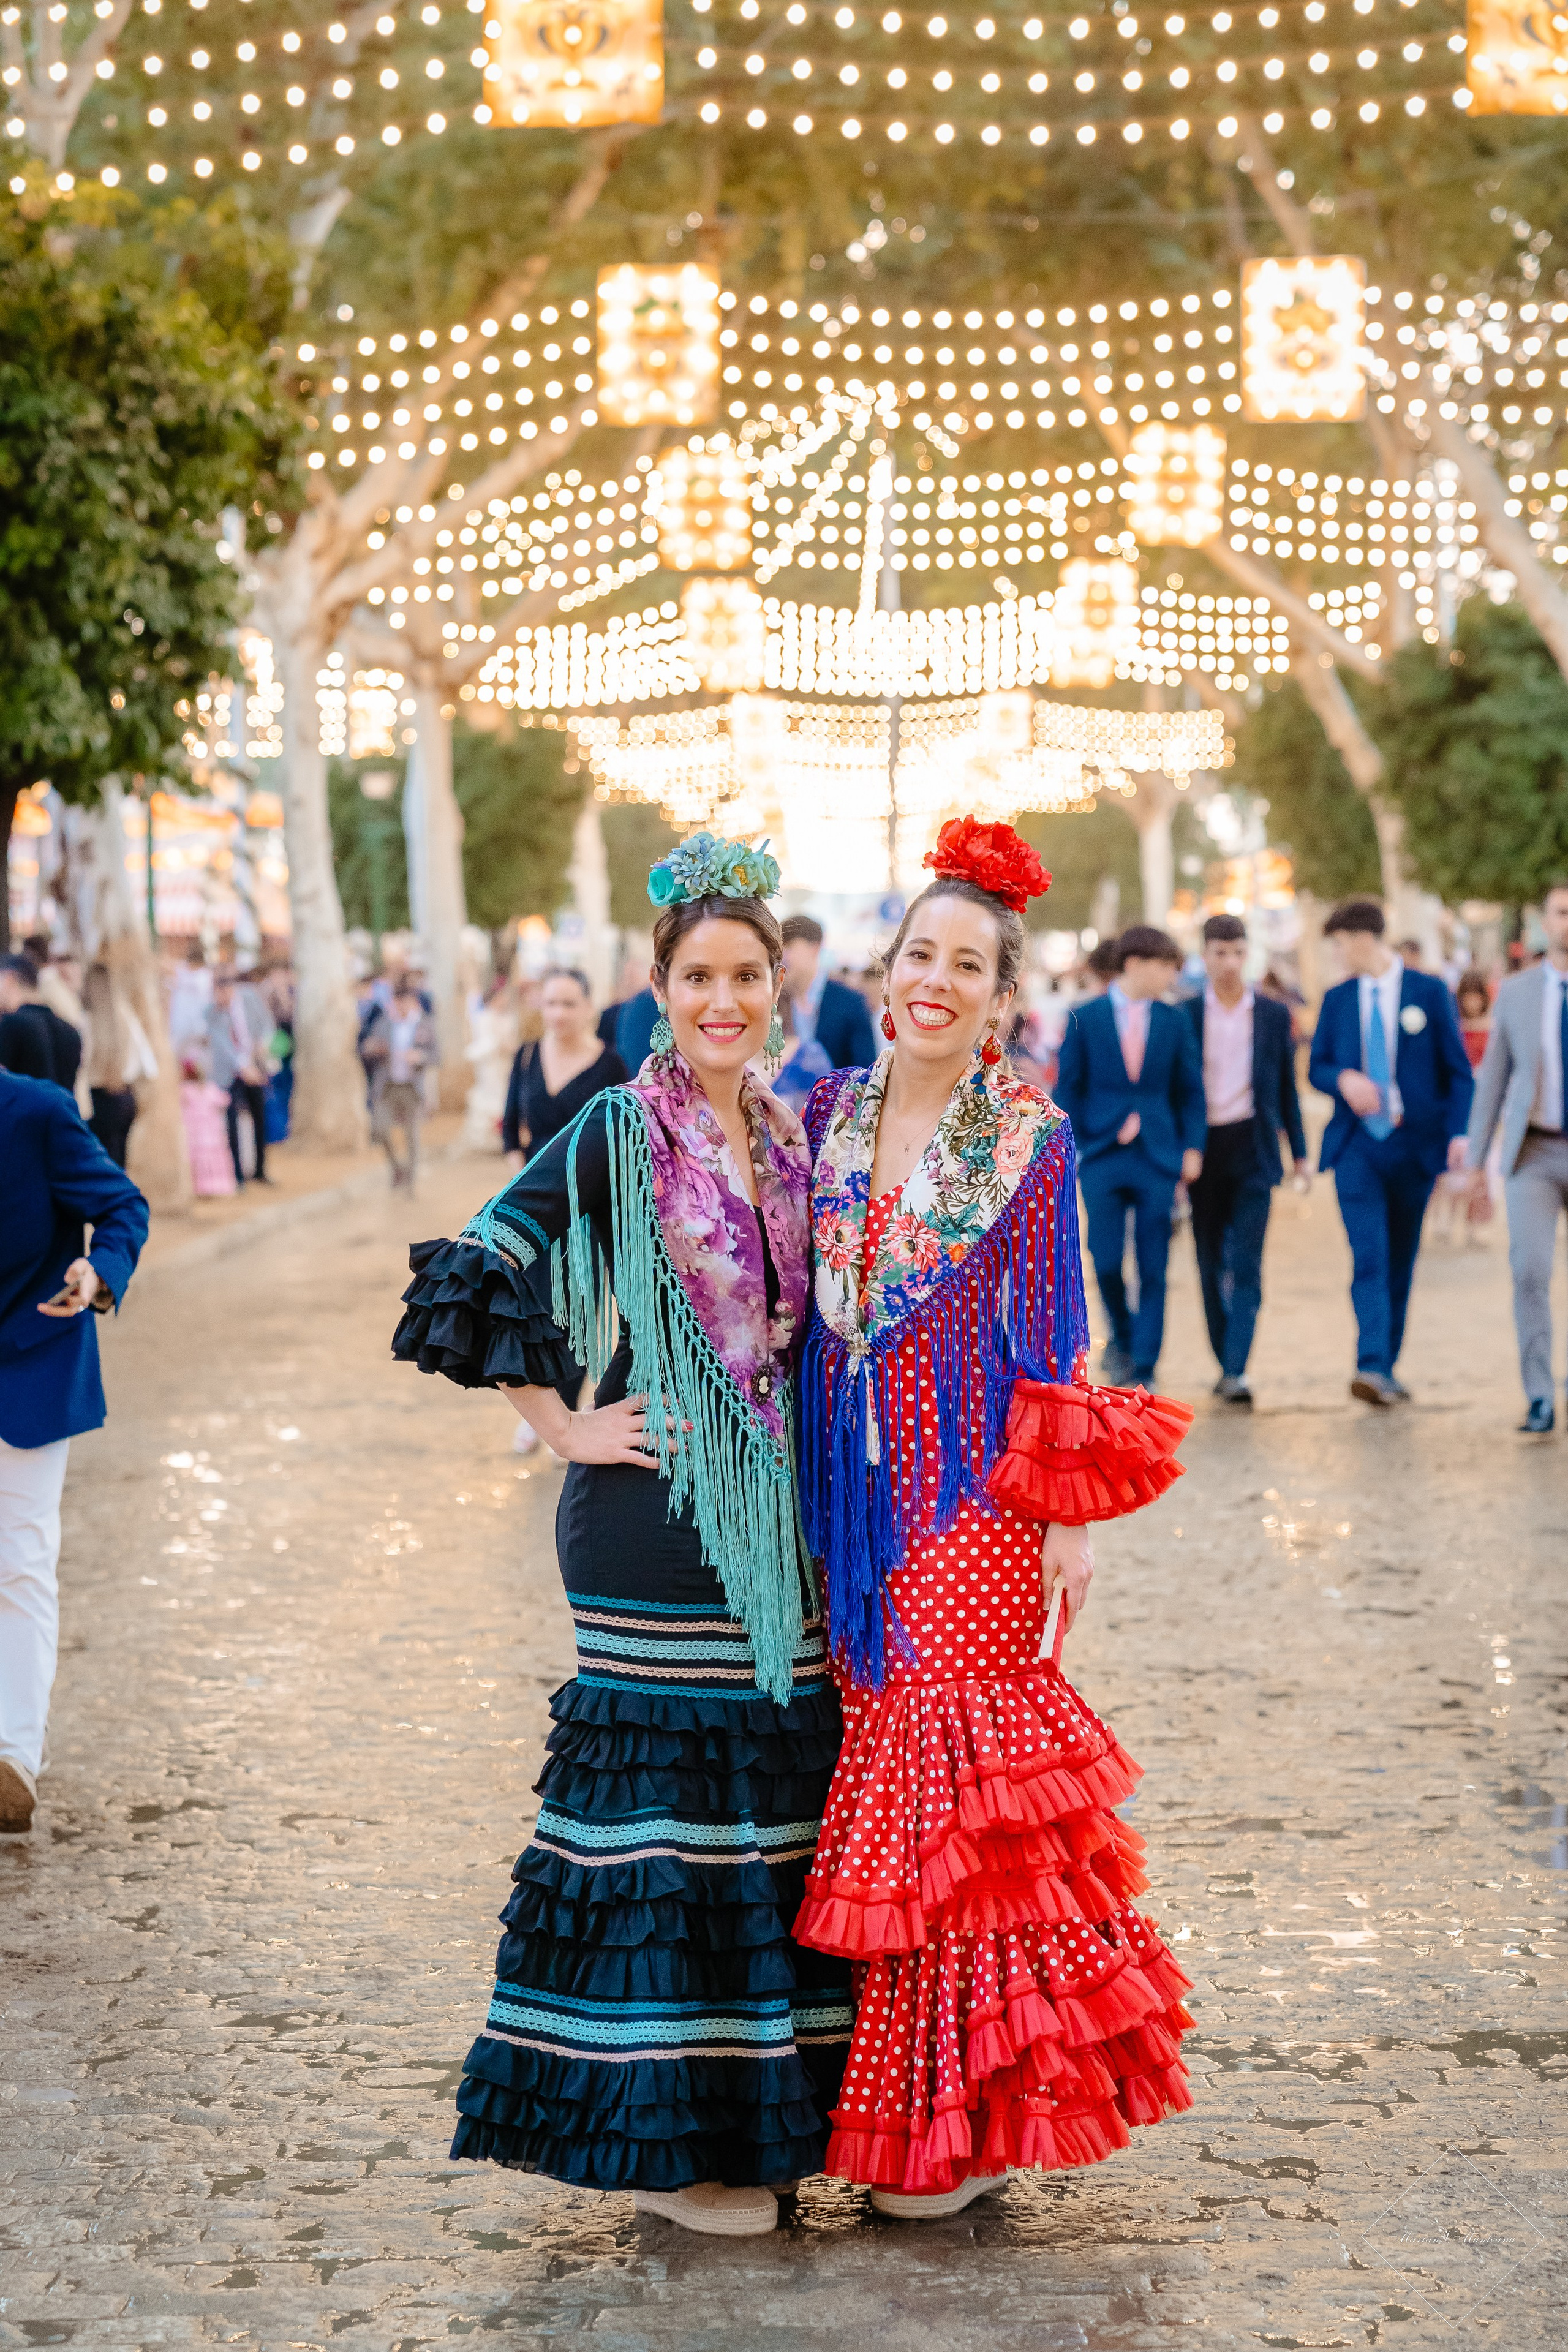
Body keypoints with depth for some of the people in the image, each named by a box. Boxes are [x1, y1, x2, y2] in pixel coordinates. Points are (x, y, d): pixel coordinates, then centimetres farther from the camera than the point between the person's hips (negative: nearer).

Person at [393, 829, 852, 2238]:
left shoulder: (787, 1137, 10)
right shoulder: (619, 1135, -9)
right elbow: (477, 1278, -13)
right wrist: (567, 1431, -12)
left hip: (774, 1513, 6)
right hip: (657, 1518, -6)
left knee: (774, 1790, 11)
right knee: (673, 1792, -2)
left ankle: (761, 2103, 24)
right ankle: (664, 2138, 9)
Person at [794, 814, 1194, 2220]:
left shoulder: (1030, 1138, -3)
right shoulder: (829, 1115, 7)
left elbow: (1054, 1335, -3)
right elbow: (806, 1307, 13)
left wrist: (1066, 1507, -7)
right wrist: (814, 1494, 9)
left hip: (974, 1496, -4)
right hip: (858, 1490, 4)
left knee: (956, 1774, -3)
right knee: (884, 1762, 8)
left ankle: (960, 2120, 7)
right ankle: (904, 2093, 19)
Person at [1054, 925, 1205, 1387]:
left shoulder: (1174, 1021, 8)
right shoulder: (1084, 1019, 2)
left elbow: (1190, 1089, 10)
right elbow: (1068, 1088, 3)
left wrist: (1192, 1147, 0)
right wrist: (1071, 1148, -7)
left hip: (1158, 1158, 2)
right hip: (1102, 1157, -1)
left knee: (1153, 1270, -1)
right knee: (1106, 1261, -6)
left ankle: (1144, 1369, 4)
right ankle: (1122, 1336, 22)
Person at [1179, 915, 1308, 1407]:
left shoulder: (1273, 1015, 6)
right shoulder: (1186, 1014, 3)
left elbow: (1286, 1086, 10)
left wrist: (1299, 1151, 9)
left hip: (1252, 1148, -1)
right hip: (1203, 1146, 1)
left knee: (1246, 1263, -10)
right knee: (1212, 1262, 6)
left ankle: (1237, 1370, -15)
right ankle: (1226, 1361, 18)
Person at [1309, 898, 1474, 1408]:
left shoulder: (1428, 991, 1)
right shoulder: (1337, 999, 8)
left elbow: (1458, 1069, 1)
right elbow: (1317, 1066, 12)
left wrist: (1460, 1132, -13)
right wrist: (1343, 1078, -12)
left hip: (1414, 1145, 0)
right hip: (1357, 1142, 0)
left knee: (1400, 1262, 7)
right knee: (1368, 1257, -14)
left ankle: (1387, 1369, 17)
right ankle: (1372, 1367, -24)